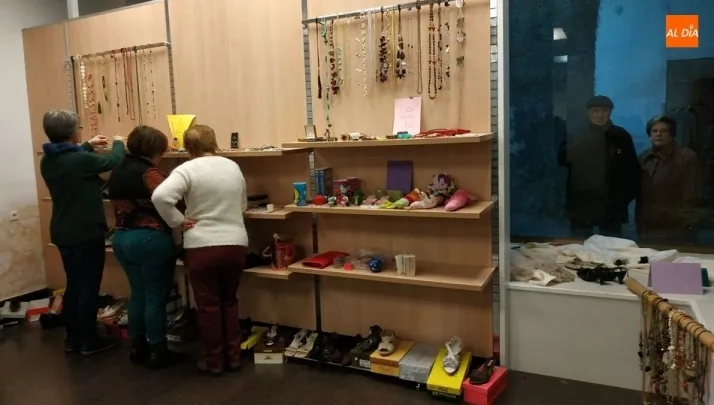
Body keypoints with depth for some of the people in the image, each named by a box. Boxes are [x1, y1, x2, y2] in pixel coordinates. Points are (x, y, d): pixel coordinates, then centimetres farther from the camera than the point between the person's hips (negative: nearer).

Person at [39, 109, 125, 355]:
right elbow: (114, 161, -10)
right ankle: (89, 341, 13)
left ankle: (72, 338, 27)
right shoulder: (80, 160, -22)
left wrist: (88, 146, 33)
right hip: (86, 233, -8)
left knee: (73, 284, 18)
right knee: (89, 286, 3)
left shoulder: (47, 161, 4)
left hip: (62, 233, 8)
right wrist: (118, 142, 10)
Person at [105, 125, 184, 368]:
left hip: (121, 238, 9)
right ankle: (158, 353, 9)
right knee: (156, 296, 1)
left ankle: (137, 348, 25)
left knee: (138, 293, 17)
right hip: (149, 240, -9)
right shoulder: (149, 172, -16)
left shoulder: (117, 172, 11)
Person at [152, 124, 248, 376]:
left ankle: (214, 362, 19)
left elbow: (160, 196, -22)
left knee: (208, 305, 9)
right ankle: (233, 357, 24)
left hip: (202, 247, -4)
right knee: (229, 301, 18)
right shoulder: (233, 166, 9)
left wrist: (177, 221, -9)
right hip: (236, 244, 4)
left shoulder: (188, 169, -7)